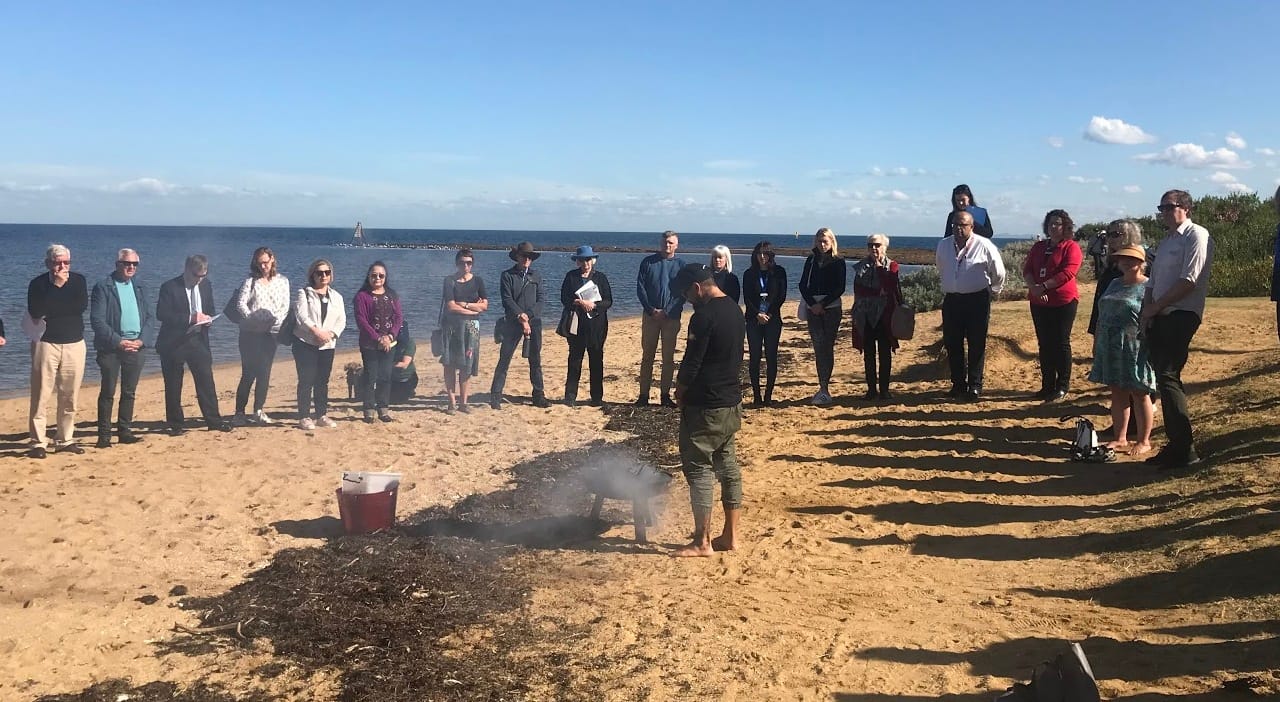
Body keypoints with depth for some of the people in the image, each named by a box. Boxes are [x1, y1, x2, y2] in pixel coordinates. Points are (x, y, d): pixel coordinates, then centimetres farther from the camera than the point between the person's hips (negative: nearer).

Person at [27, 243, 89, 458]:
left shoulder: (78, 280, 7)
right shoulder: (38, 283, 0)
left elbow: (82, 306, -9)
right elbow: (35, 311, -15)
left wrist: (51, 311, -10)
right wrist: (56, 286, -14)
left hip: (74, 343, 2)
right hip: (46, 343, -2)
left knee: (70, 396, 6)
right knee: (41, 394, -5)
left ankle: (65, 440, 15)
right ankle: (38, 443, -1)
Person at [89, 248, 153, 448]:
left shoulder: (140, 287, 13)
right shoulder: (103, 287, -3)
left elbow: (148, 317, 11)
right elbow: (97, 320, -9)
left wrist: (141, 340, -5)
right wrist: (118, 342, -15)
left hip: (136, 347, 5)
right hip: (111, 348, -5)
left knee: (129, 393, 9)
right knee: (107, 393, 0)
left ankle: (124, 432, 17)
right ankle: (104, 436, 4)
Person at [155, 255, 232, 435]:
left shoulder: (206, 285, 6)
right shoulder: (170, 287, -10)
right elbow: (161, 314, -18)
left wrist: (208, 318, -5)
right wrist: (190, 318, -25)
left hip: (198, 340, 4)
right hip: (173, 343, -4)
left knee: (206, 381, 1)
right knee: (173, 386, 4)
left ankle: (214, 420, 8)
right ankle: (175, 425, 14)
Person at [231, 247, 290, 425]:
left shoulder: (282, 281, 9)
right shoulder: (251, 281, 2)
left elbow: (285, 306, 4)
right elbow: (240, 304, -6)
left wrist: (275, 320, -11)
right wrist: (251, 318, -18)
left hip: (271, 332, 3)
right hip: (250, 332, -3)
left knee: (265, 373, 4)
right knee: (248, 373, -5)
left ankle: (258, 411, 13)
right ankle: (239, 412, 0)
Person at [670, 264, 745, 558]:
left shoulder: (704, 315, -19)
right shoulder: (735, 310, 10)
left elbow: (691, 363, -18)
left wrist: (679, 392, -1)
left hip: (705, 405, -9)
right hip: (731, 401, 9)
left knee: (698, 468, -1)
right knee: (728, 465, 12)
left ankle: (702, 542, 4)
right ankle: (730, 535, 19)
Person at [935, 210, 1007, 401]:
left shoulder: (984, 246, -10)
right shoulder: (943, 245, 2)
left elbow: (998, 273, 4)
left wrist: (993, 291, 15)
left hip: (977, 300, -4)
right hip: (951, 300, 4)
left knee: (977, 345, 0)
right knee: (952, 344, 6)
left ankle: (975, 386, 7)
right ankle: (958, 384, 16)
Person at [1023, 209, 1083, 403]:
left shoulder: (1071, 247, -4)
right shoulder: (1038, 247, 14)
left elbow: (1068, 273, -17)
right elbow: (1027, 269, 5)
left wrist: (1044, 286, -22)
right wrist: (1034, 287, -14)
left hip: (1064, 302, -6)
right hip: (1039, 302, 6)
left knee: (1061, 343, -1)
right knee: (1044, 344, 8)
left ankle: (1062, 387, 8)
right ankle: (1048, 385, 16)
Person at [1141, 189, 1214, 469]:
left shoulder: (1196, 236, -6)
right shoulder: (1166, 241, 20)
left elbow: (1189, 281, -16)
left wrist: (1155, 307, -13)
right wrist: (1146, 312, 3)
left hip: (1181, 316, -9)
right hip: (1159, 318, 9)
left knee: (1168, 376, -14)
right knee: (1164, 377, 7)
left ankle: (1184, 450, -9)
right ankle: (1175, 444, 14)